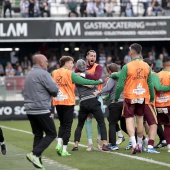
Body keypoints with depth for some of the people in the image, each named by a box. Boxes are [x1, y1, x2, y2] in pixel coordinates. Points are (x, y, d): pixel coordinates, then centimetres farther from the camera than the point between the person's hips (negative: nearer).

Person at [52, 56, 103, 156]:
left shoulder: (54, 73, 5)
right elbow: (83, 81, -7)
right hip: (68, 102, -5)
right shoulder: (70, 74, -9)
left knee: (62, 124, 18)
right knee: (67, 125, 1)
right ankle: (64, 150, -2)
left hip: (57, 102, 5)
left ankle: (59, 144, 0)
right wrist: (98, 82, 2)